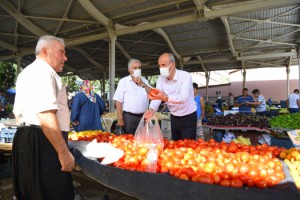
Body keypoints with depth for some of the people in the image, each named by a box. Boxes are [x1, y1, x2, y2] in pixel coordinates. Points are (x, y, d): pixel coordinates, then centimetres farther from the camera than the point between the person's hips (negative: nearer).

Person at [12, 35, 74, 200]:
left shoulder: (26, 72, 21)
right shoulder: (44, 70, -12)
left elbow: (18, 113, 24)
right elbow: (46, 115, -25)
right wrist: (63, 152, -23)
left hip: (24, 137, 11)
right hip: (42, 142, -11)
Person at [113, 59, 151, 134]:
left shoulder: (144, 80, 13)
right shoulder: (123, 81, 0)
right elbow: (118, 101, -4)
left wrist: (142, 84, -9)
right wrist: (120, 118, -10)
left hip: (143, 117, 4)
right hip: (129, 117, -4)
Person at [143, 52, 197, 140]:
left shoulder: (185, 76, -21)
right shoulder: (161, 79, -5)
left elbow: (183, 98, -36)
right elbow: (157, 98, -14)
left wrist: (165, 97, -53)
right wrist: (151, 109, -36)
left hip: (188, 117, -5)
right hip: (174, 117, 5)